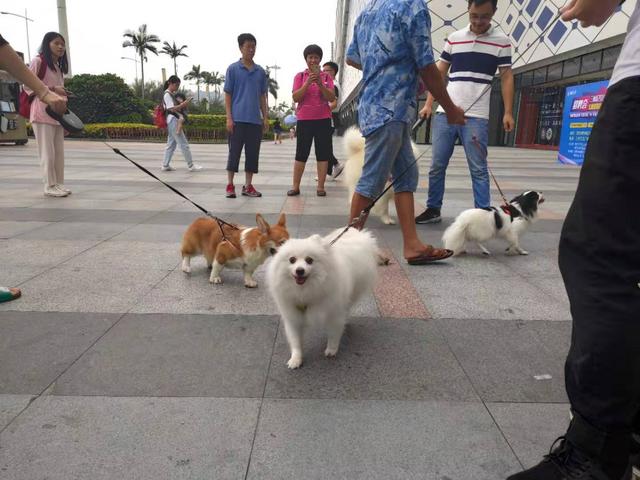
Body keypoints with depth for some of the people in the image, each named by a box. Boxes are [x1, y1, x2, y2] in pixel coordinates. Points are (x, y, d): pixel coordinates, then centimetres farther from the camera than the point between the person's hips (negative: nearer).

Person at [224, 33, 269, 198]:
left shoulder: (260, 71, 12)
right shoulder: (233, 69, 2)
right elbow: (227, 94, 0)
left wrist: (265, 117, 9)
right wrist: (229, 117, -8)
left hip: (255, 120, 4)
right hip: (238, 119, -4)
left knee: (252, 154, 5)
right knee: (234, 152, 0)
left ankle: (248, 186, 14)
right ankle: (230, 185, 8)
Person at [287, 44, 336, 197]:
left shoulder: (326, 76, 8)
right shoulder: (300, 76, 6)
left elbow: (331, 98, -3)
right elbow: (295, 98, -4)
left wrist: (320, 85, -17)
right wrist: (307, 83, -16)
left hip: (323, 119, 1)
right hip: (304, 119, -1)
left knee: (323, 154, -1)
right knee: (301, 154, 0)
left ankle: (320, 187, 3)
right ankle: (295, 186, 4)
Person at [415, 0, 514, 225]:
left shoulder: (501, 41, 4)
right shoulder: (453, 38, 10)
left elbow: (506, 77, 5)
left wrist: (508, 112, -3)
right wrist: (428, 104, 6)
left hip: (477, 116, -2)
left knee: (478, 169, -2)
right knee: (437, 166, 5)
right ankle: (433, 209, 17)